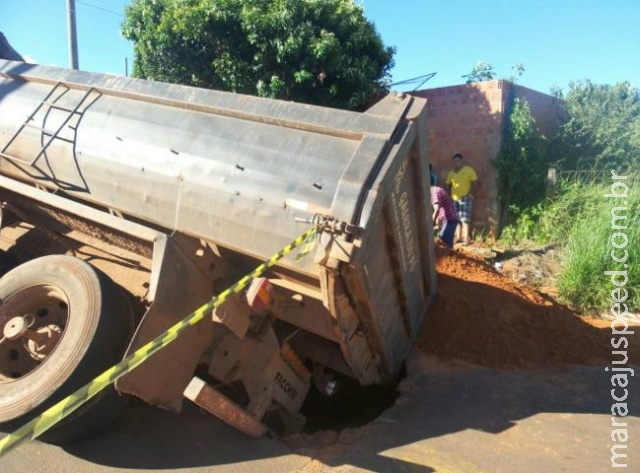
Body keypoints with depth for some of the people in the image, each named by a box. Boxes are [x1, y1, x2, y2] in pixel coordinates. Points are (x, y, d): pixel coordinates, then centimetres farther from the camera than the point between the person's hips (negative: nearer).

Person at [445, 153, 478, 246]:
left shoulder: (469, 170, -3)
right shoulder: (451, 173, 10)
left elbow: (475, 182, -4)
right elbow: (448, 185, 18)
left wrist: (470, 193, -13)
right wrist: (449, 194, 3)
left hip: (465, 198, -5)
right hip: (454, 199, 5)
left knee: (465, 219, -9)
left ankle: (466, 239, -8)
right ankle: (457, 237, 19)